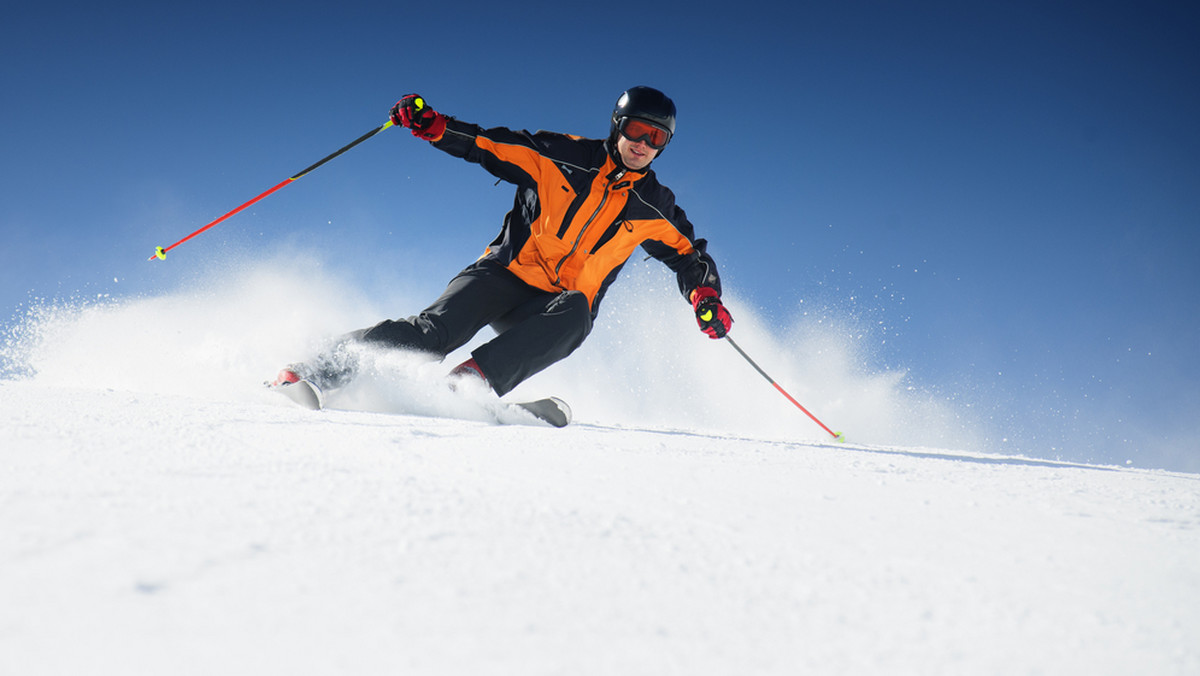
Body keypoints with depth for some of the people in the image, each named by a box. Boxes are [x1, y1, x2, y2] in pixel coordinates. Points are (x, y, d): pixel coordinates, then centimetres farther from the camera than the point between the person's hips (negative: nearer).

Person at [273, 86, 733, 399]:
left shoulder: (653, 207, 8)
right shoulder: (563, 156, 0)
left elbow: (688, 253, 17)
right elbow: (492, 145, 0)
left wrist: (705, 294, -4)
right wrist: (435, 126, -16)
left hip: (562, 305, 2)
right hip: (506, 274, -1)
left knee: (574, 315, -35)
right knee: (439, 328, -26)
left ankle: (469, 382, -43)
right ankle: (325, 369, -22)